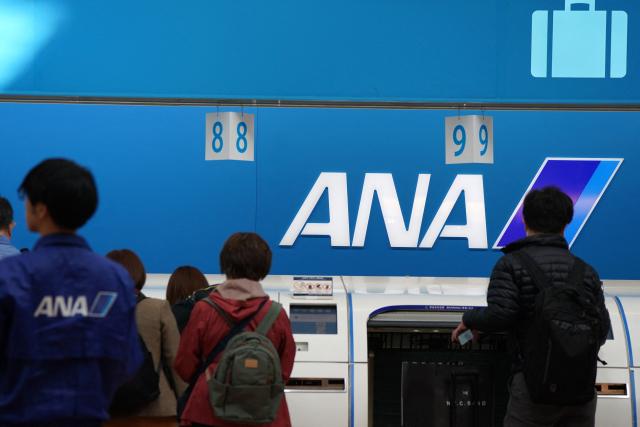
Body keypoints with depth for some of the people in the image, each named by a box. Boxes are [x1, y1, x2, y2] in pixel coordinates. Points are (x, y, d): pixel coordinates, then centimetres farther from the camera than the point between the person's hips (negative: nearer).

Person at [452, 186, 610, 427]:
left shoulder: (512, 264, -3)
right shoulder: (586, 271, 9)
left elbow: (499, 315, -17)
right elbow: (602, 329, 7)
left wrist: (470, 320, 3)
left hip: (535, 383, -3)